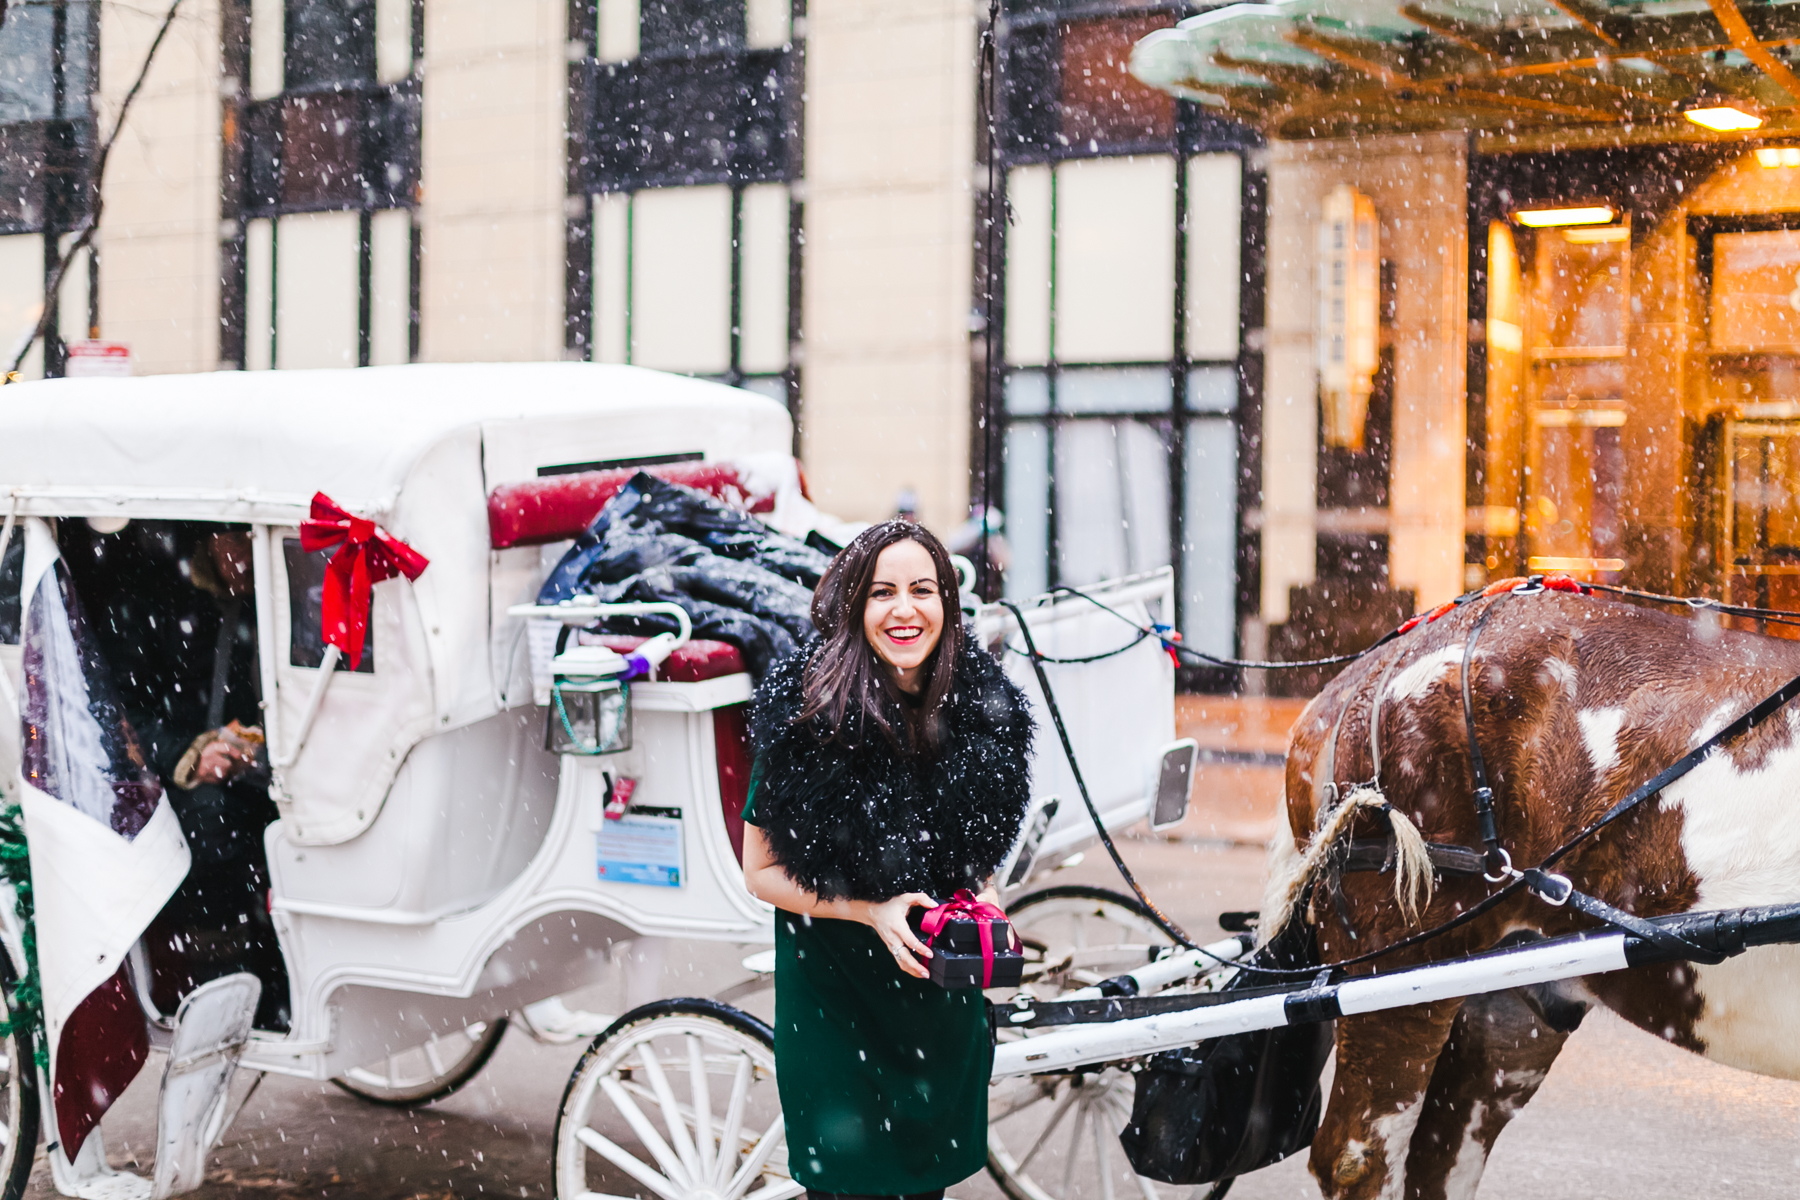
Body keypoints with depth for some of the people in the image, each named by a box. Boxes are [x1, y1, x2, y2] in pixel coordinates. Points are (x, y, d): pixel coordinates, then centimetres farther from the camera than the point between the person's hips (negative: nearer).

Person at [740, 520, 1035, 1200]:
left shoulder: (983, 712, -5)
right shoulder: (803, 718, -16)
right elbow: (761, 873, -8)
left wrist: (979, 895, -8)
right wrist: (872, 910, -19)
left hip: (939, 986, 4)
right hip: (832, 993, -3)